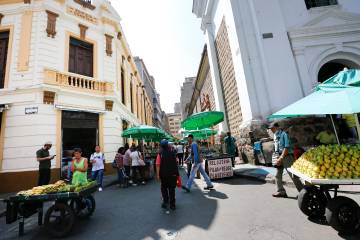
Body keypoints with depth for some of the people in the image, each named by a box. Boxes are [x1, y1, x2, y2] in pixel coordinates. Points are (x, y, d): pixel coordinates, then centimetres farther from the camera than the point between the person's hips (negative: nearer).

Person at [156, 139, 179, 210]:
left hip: (164, 174, -2)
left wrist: (157, 174, -12)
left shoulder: (160, 154, -10)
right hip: (173, 174, 2)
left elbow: (158, 165, -16)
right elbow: (175, 163, 6)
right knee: (172, 189, 12)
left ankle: (166, 201, 13)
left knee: (164, 188, 19)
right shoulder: (173, 152, -2)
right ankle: (172, 205, 17)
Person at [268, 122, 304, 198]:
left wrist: (281, 158, -22)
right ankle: (281, 191, 17)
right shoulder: (275, 136, 13)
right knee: (278, 175, 8)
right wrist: (278, 158, 10)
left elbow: (286, 147, -18)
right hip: (279, 157, 8)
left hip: (286, 157, -8)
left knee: (293, 175, -1)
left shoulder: (284, 134, -12)